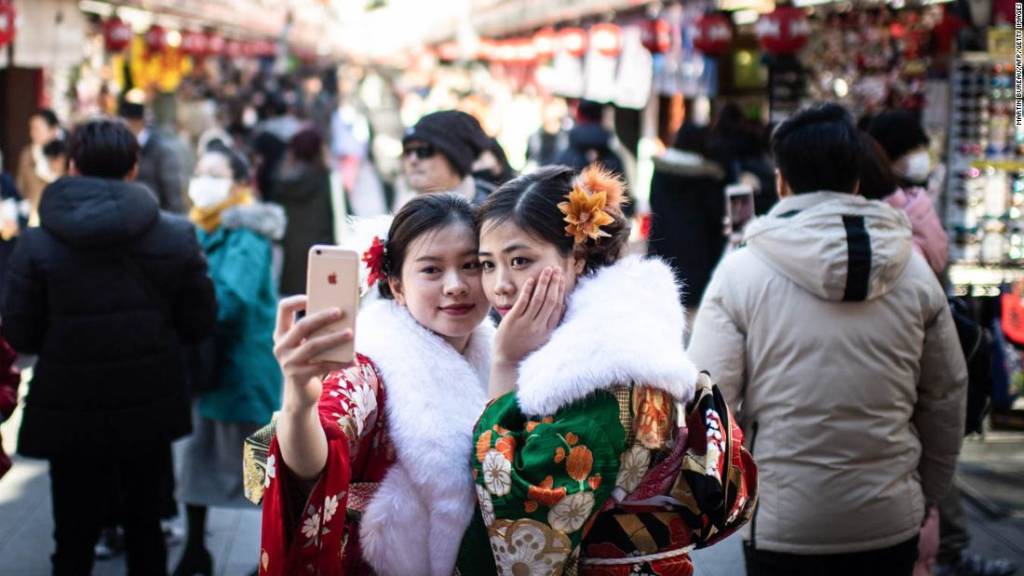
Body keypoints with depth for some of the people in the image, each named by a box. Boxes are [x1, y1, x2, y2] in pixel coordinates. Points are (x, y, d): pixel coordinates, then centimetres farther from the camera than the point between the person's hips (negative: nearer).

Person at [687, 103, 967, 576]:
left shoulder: (741, 271, -9)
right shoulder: (914, 271, 0)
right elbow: (947, 396, 7)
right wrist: (926, 498, 20)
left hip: (784, 523, -2)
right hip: (891, 522, 3)